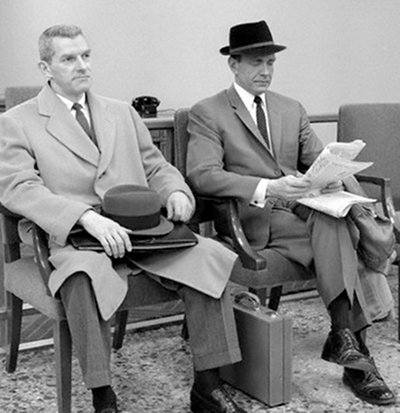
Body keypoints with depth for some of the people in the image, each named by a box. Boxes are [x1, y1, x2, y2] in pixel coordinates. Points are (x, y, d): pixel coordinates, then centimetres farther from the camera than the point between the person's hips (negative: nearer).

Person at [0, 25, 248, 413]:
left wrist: (176, 192, -1)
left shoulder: (122, 112, 22)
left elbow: (156, 167, 25)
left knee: (207, 256, -22)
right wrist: (87, 216, -23)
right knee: (86, 275, -38)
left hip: (141, 231, 4)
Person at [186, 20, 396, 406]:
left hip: (299, 207, 5)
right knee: (332, 228, -30)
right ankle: (349, 341, -27)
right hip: (251, 218, -5)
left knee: (335, 222, -31)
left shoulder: (292, 110, 22)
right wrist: (268, 188, -25)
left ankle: (344, 338, -31)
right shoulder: (206, 113, 3)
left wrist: (332, 177, -9)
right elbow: (202, 175, -11)